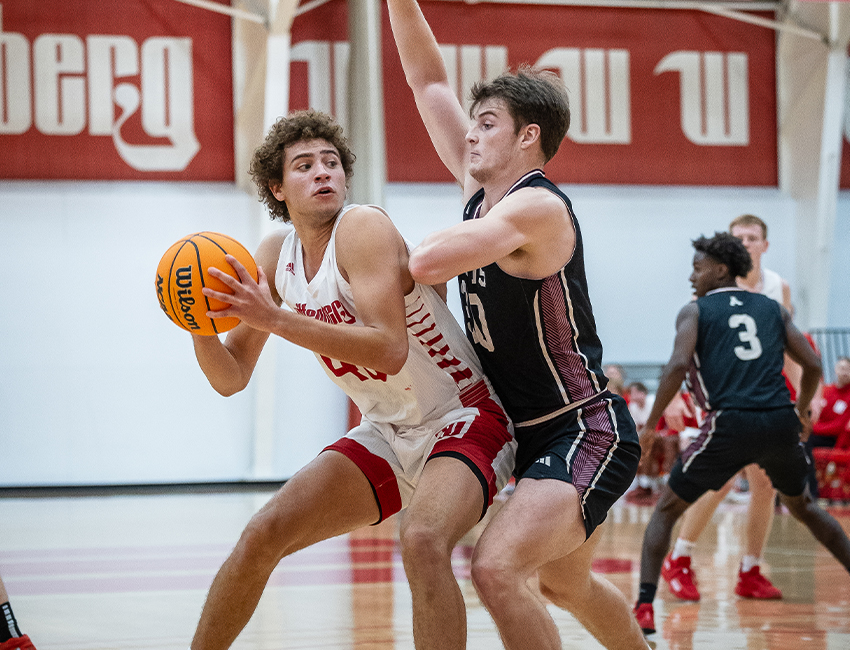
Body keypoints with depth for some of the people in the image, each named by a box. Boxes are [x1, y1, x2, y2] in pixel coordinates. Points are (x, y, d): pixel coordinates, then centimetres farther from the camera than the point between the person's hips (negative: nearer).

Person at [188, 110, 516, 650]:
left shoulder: (364, 227, -20)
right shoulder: (275, 255, 1)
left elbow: (390, 349, -33)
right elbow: (231, 379, 4)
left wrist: (278, 319, -37)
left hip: (464, 422, -7)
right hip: (386, 434, 7)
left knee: (422, 541, -34)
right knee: (263, 535, -1)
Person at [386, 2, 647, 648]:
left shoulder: (537, 207, -21)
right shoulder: (483, 189, 5)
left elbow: (428, 264, -36)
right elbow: (429, 81, 10)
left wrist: (444, 241, -13)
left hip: (587, 433, -10)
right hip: (537, 435, 10)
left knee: (498, 567, -27)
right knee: (563, 583, 28)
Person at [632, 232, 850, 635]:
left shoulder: (695, 312, 8)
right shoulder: (773, 308, 19)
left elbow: (678, 365, -10)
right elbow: (812, 365, 14)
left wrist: (650, 425, -4)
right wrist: (801, 411, 31)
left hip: (730, 424, -4)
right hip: (780, 421, 4)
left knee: (666, 509, 9)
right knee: (803, 506, 30)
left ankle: (644, 607, -6)